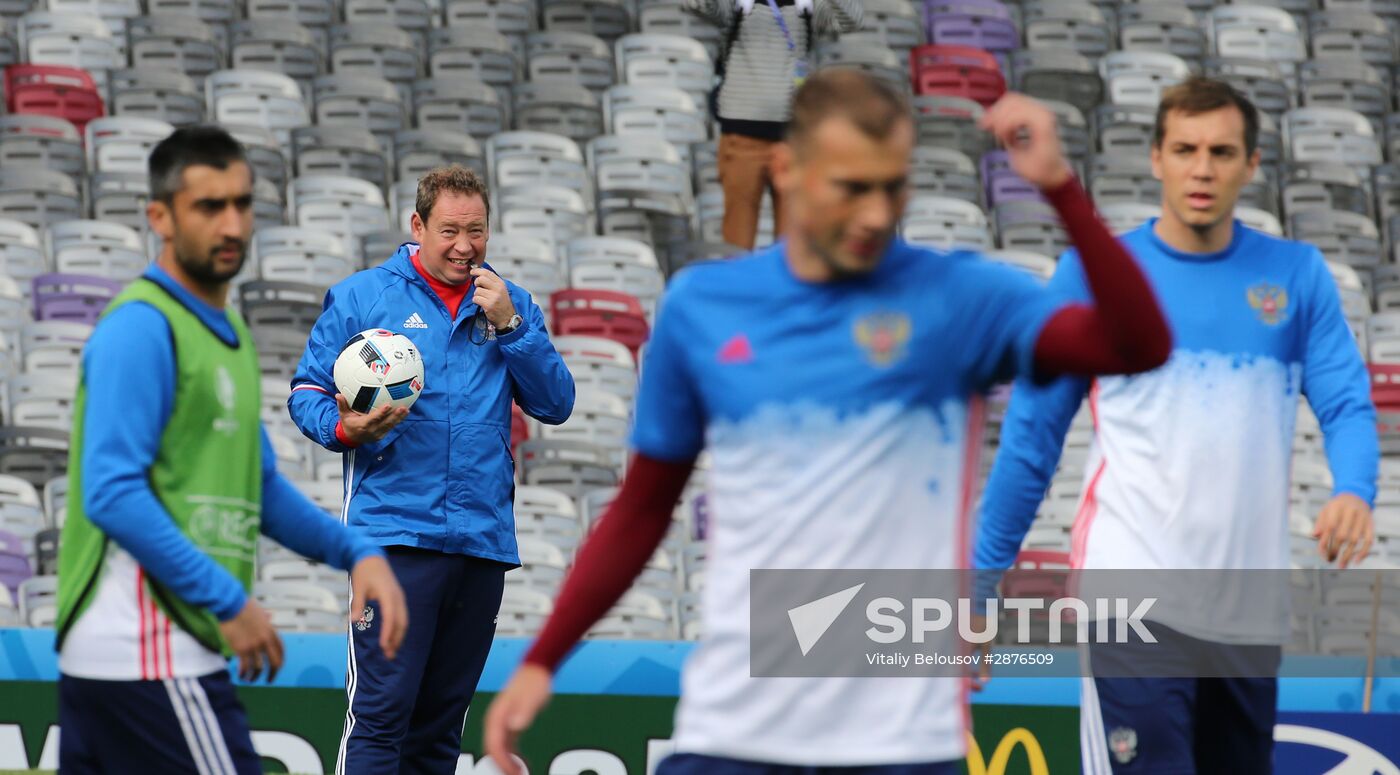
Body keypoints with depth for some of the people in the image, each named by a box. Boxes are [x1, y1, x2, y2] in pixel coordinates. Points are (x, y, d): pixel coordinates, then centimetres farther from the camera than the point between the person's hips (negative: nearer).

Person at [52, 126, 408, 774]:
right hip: (149, 654, -9)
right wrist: (228, 602, -18)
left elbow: (258, 486, 25)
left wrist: (357, 552, 10)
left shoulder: (225, 332, 18)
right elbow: (112, 494, -19)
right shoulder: (141, 328, -11)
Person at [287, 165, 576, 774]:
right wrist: (345, 428, -16)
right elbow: (307, 392, 5)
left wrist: (509, 327, -5)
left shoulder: (510, 306, 14)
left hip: (485, 537, 4)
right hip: (396, 534, -4)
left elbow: (556, 404, 6)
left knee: (441, 723, 9)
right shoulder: (362, 297, 4)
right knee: (381, 710, -14)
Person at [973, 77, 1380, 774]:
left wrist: (1353, 492, -23)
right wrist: (984, 572, 4)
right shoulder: (1095, 272, 0)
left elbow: (1346, 400, -1)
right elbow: (1031, 434, 4)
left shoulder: (1297, 276, 6)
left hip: (1251, 612, 4)